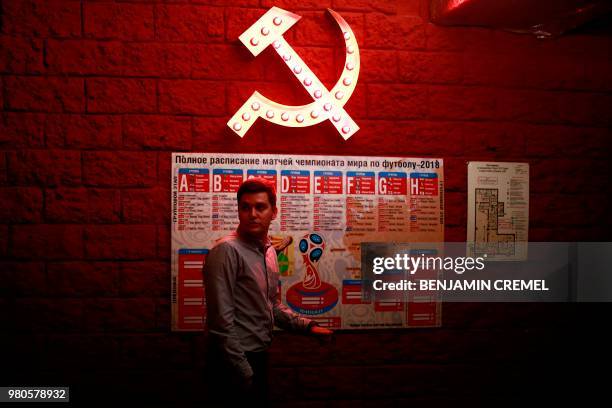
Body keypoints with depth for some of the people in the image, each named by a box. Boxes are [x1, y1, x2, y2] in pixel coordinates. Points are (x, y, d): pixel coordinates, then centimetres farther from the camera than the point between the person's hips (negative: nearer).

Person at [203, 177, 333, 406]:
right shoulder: (227, 251, -18)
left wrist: (307, 326, 5)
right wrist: (242, 371, -19)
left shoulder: (269, 251, 8)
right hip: (234, 364, -8)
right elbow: (221, 319, -21)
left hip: (259, 357, 8)